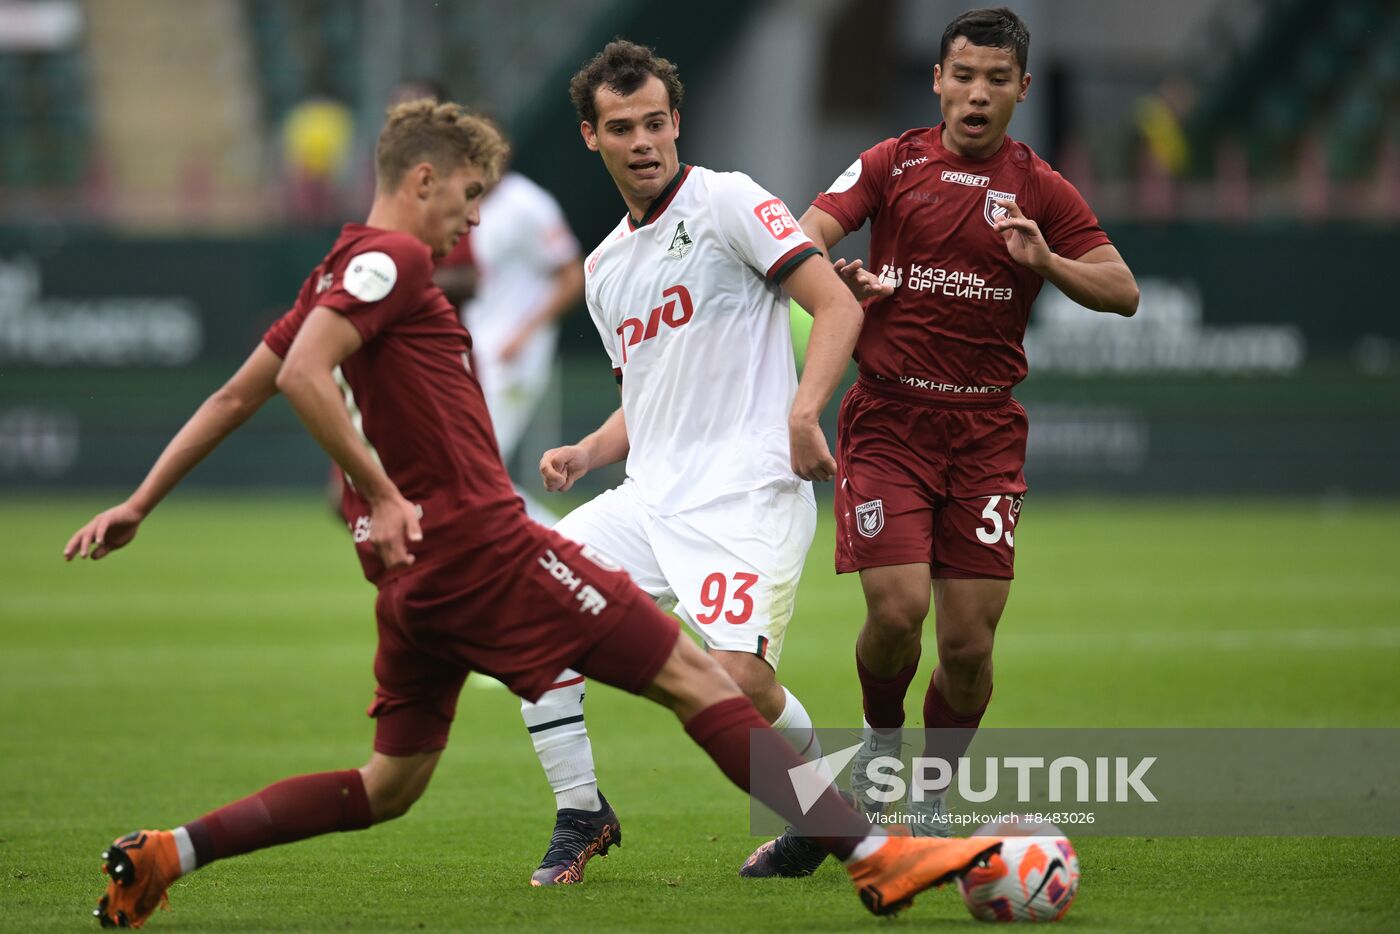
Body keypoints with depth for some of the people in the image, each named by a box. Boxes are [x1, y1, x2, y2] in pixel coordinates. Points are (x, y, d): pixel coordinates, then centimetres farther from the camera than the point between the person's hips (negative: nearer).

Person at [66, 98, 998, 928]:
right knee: (696, 680, -9)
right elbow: (302, 375, -23)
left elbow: (237, 395, 21)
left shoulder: (342, 274, 19)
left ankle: (162, 855, 7)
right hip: (485, 546, -10)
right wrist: (384, 492, -21)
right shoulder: (391, 260, -9)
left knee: (388, 788, 15)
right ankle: (875, 856, -14)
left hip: (418, 573, 10)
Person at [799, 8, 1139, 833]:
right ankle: (881, 736, 17)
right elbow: (803, 239, -5)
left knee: (969, 638, -4)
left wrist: (1044, 261, -15)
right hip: (888, 416, -1)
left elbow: (1123, 292, 3)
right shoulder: (893, 164, 5)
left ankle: (936, 791, 20)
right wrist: (838, 279, -27)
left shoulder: (1041, 190, 7)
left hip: (986, 427, 1)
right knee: (897, 607, -15)